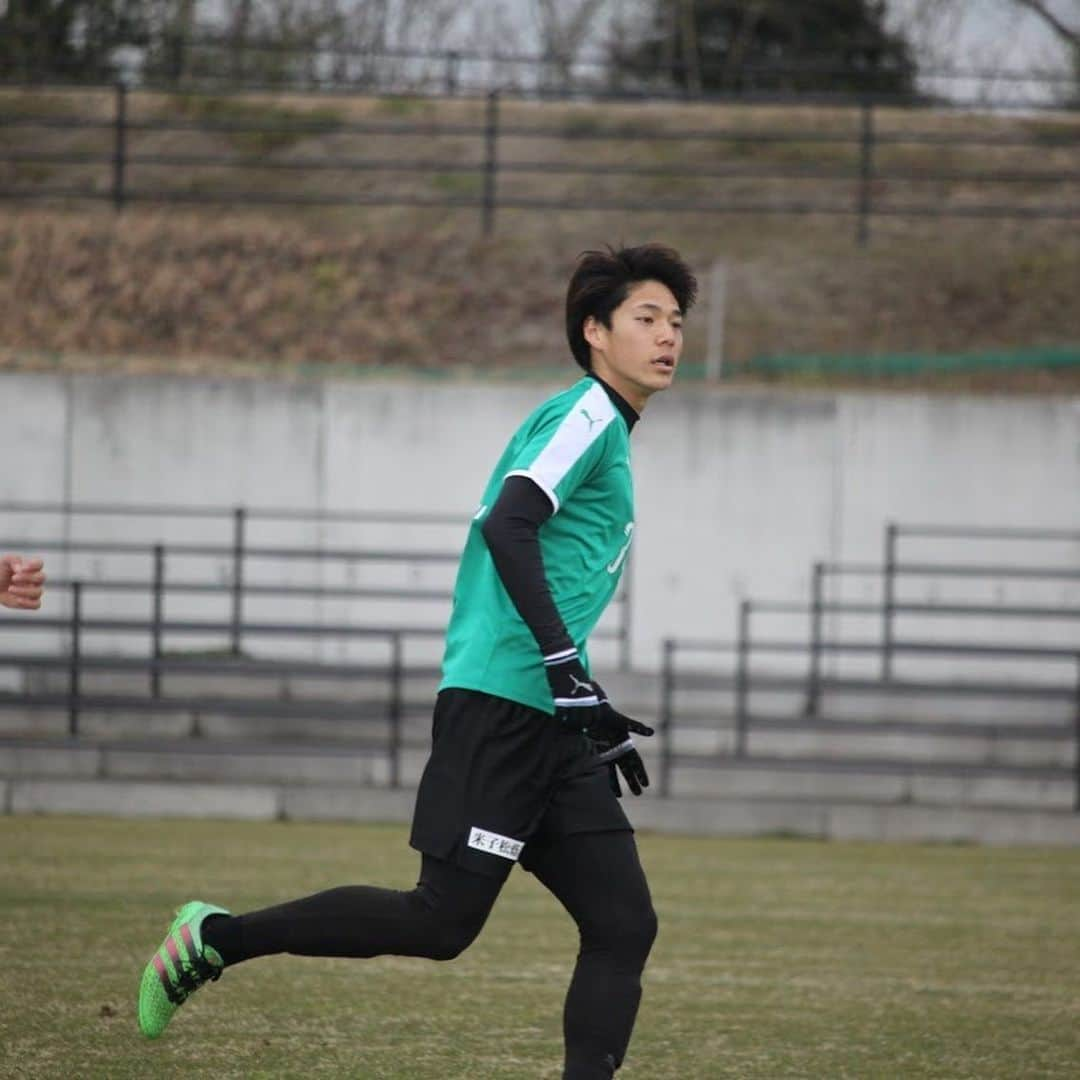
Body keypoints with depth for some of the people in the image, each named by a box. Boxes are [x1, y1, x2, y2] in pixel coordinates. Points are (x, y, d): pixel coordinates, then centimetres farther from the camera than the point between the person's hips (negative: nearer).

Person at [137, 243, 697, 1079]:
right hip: (500, 701, -10)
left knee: (624, 927, -1)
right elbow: (507, 525, -20)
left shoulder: (607, 433, 24)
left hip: (552, 725, 10)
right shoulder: (588, 414, -5)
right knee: (441, 923, -11)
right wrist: (568, 667, -25)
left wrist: (595, 716, 28)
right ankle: (214, 938, 1)